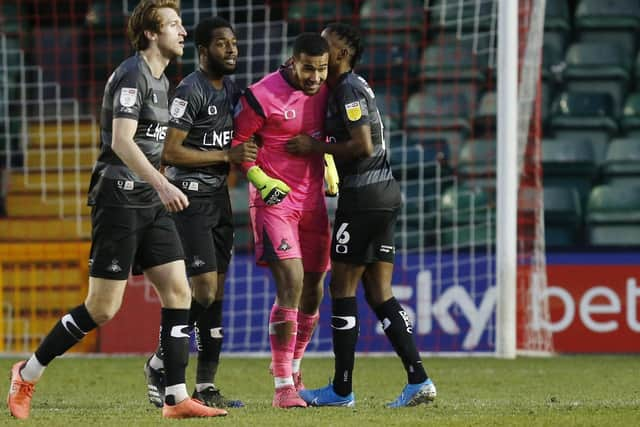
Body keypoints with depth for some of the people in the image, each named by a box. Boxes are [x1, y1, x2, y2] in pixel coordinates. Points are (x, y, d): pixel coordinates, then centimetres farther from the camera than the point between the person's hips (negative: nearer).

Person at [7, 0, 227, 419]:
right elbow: (121, 141, -24)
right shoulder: (133, 75, -13)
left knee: (178, 291, -2)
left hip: (150, 202, 9)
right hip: (119, 199, -9)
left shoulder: (161, 80, 16)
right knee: (103, 308, -6)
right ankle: (28, 374, 10)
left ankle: (177, 399, -2)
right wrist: (162, 184, -33)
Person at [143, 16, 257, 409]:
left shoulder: (231, 88, 12)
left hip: (219, 197, 8)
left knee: (217, 292, 5)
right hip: (190, 199, -8)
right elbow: (171, 152, -19)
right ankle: (160, 365, 4)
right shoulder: (190, 91, -14)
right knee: (205, 289, -13)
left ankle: (206, 387, 8)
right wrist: (226, 155, -17)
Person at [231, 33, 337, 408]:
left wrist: (327, 160, 12)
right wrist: (259, 178, -16)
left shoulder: (324, 92, 5)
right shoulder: (262, 96, -15)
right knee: (290, 282, -18)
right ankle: (283, 386, -15)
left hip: (313, 200, 7)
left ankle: (292, 367, 32)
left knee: (313, 289, 10)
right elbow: (237, 141, -7)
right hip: (275, 199, -7)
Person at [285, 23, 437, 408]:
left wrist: (316, 147, -11)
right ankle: (418, 380, 1)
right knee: (379, 293, 8)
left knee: (343, 288, -3)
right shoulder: (353, 86, 18)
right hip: (384, 192, 10)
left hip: (364, 196, -10)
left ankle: (341, 390, 1)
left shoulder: (348, 90, -12)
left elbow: (363, 146, -20)